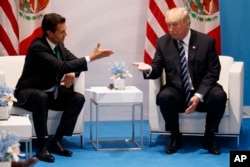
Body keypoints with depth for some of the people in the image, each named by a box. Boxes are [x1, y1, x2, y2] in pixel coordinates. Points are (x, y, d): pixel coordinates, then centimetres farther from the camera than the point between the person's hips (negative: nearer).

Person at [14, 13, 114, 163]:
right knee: (41, 97, -40)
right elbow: (61, 67, -38)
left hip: (51, 92, 8)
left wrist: (72, 72, -17)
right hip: (30, 93, -8)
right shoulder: (37, 48, -27)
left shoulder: (58, 44, -2)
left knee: (78, 99, -14)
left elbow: (73, 61, 9)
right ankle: (42, 145, -28)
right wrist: (91, 58, -39)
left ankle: (56, 141, -10)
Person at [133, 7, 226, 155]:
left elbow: (213, 72, -7)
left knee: (219, 95, -32)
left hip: (202, 92, -1)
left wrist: (199, 95, -21)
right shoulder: (163, 42, 0)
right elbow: (157, 71, 1)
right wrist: (149, 69, -26)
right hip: (177, 92, 1)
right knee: (164, 96, -33)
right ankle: (175, 137, -9)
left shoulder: (206, 41, -6)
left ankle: (209, 137, -9)